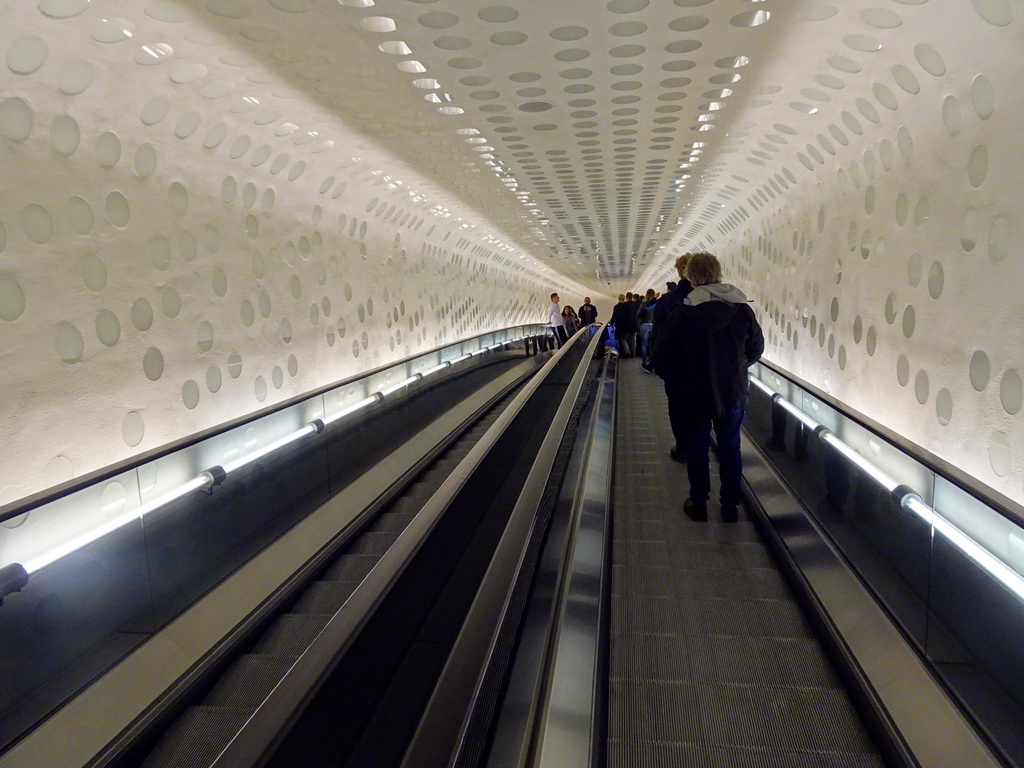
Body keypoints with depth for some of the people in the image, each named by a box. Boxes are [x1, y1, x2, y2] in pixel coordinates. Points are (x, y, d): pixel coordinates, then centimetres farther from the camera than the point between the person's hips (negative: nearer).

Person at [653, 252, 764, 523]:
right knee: (730, 448, 14)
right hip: (733, 393, 3)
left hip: (693, 395, -2)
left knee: (697, 449, 11)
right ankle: (730, 505, 23)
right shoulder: (743, 310, -5)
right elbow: (756, 348, 8)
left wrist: (675, 382, 7)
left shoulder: (682, 313, -15)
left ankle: (698, 504, 21)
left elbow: (662, 356, -11)